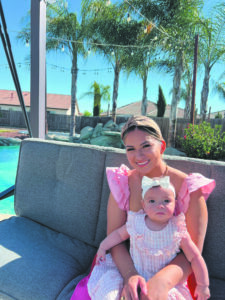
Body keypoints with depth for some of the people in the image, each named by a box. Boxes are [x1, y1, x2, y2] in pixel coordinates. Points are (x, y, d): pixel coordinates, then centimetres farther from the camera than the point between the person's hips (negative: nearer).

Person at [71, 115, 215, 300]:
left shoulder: (189, 189, -15)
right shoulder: (122, 184, -8)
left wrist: (162, 281, -29)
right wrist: (129, 274, -24)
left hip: (172, 276, -1)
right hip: (128, 265, 2)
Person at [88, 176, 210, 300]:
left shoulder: (178, 230, -17)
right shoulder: (135, 223, -12)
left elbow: (195, 257, -8)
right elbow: (119, 234, 5)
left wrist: (203, 285, -4)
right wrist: (103, 247, 11)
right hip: (134, 274, 1)